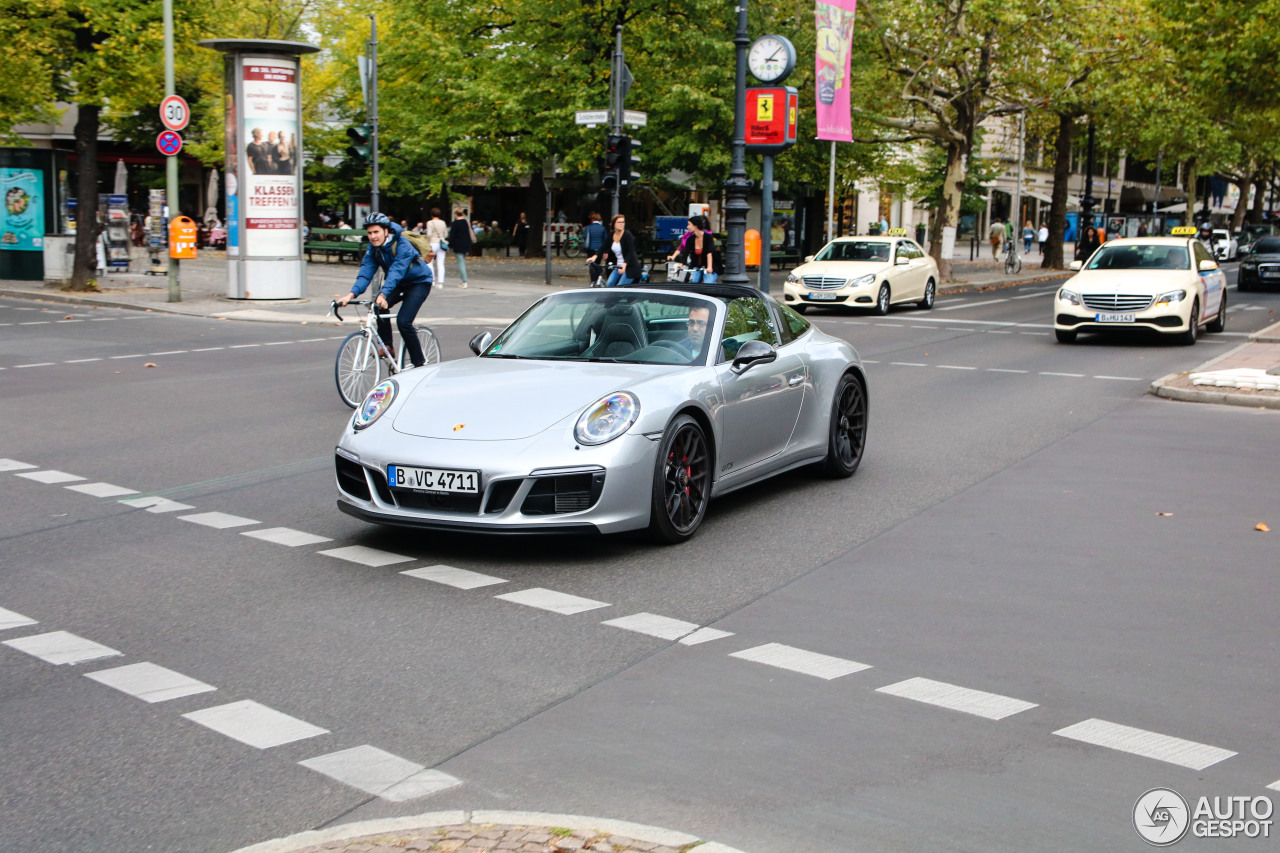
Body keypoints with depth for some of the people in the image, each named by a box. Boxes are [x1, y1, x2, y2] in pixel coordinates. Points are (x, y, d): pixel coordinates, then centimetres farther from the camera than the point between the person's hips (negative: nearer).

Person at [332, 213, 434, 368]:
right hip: (399, 284, 6)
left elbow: (396, 272, -41)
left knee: (403, 321, -21)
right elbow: (366, 272, -18)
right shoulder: (373, 247, -10)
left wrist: (383, 295, -55)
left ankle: (420, 363, -8)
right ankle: (387, 346, -5)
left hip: (419, 282, -6)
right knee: (379, 306, -21)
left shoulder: (402, 245, -29)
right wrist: (352, 294, -34)